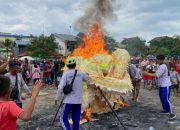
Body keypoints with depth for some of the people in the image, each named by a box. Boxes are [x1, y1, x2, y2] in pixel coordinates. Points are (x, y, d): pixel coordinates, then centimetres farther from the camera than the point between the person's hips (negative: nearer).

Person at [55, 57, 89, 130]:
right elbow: (86, 78, 24)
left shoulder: (66, 74, -10)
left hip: (69, 101, -4)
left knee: (63, 118, 11)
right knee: (76, 120, 12)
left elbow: (61, 87, -16)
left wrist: (57, 98, -4)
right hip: (78, 101, 4)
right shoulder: (80, 74, 2)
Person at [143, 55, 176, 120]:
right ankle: (165, 110, 29)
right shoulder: (159, 66, 13)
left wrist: (147, 73, -22)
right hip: (161, 85, 10)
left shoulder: (163, 67, -19)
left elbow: (157, 75, -25)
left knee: (165, 99, -14)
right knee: (162, 98, 16)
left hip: (166, 85, -10)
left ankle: (171, 113, -10)